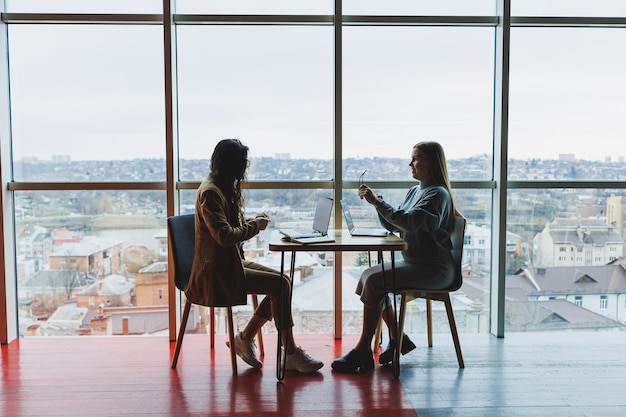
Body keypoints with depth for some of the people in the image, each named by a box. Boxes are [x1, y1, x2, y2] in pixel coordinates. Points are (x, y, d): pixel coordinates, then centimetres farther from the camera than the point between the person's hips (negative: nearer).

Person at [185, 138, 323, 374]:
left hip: (231, 262, 10)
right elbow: (224, 236, -25)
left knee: (282, 281, -3)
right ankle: (291, 354, -8)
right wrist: (255, 227, -12)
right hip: (217, 272, -10)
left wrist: (252, 222, 1)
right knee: (280, 285, -18)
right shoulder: (210, 192, -17)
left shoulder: (224, 188, 14)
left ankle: (245, 338, 4)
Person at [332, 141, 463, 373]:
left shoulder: (437, 194, -13)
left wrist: (377, 202, -27)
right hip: (412, 262, 9)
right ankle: (397, 338, 5)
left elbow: (409, 222, -28)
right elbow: (392, 226, 15)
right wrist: (378, 203, -1)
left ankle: (363, 351, -14)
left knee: (375, 281, -22)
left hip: (434, 269, -9)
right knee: (368, 275, -3)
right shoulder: (414, 191, 15)